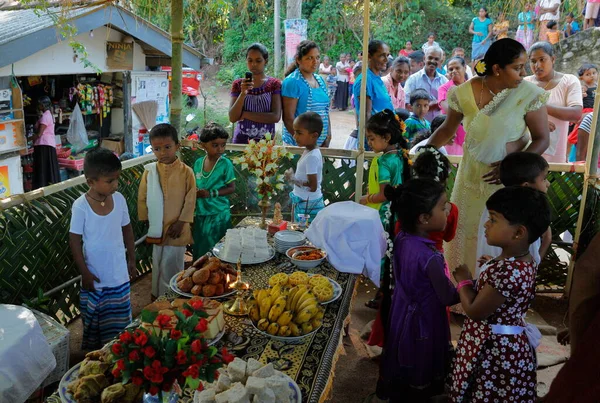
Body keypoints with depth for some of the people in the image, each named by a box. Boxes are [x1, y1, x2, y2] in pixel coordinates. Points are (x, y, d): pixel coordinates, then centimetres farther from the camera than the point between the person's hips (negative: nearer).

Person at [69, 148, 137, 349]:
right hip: (95, 275, -3)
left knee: (119, 322, 14)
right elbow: (74, 241, -11)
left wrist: (132, 260, 10)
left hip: (119, 274, 3)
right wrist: (85, 273, -10)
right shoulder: (80, 206, -18)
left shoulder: (119, 199, -7)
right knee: (93, 321, 14)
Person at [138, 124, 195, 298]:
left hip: (176, 228, -2)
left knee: (172, 266, 7)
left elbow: (190, 200, -7)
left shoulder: (186, 172, -9)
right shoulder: (149, 171, -3)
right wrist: (146, 221, 2)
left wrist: (181, 222, -10)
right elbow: (142, 197, 3)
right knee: (158, 265, 15)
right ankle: (158, 297, 32)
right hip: (157, 227, 3)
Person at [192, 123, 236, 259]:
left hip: (218, 214, -5)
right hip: (200, 213, 5)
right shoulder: (198, 163, 3)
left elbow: (231, 188, -10)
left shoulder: (225, 164, -11)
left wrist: (210, 193, -19)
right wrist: (195, 190, -6)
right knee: (199, 250, 16)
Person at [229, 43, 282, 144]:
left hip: (265, 140, -1)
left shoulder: (274, 84, -2)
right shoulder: (238, 84, 2)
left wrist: (245, 114, -12)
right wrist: (243, 94, -18)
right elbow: (232, 118, -5)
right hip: (241, 139, 1)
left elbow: (276, 116, -12)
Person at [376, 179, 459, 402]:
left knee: (402, 376, 26)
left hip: (403, 315, 7)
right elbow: (447, 298, -19)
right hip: (423, 322, -7)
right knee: (417, 384, 16)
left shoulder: (402, 238, -8)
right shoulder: (431, 257, -31)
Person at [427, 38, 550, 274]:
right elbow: (447, 130, 3)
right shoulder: (464, 93, -11)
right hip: (472, 175, 2)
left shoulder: (530, 95, -15)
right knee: (466, 229, 14)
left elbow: (541, 139, -11)